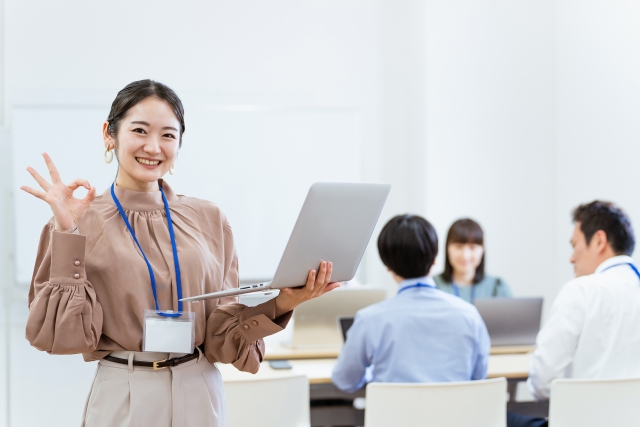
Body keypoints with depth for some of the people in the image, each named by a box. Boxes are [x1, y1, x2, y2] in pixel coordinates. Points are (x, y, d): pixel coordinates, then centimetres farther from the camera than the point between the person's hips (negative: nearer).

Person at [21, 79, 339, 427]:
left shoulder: (208, 220, 4)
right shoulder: (80, 224, -4)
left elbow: (223, 332, 3)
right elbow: (63, 333, -10)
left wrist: (280, 304, -13)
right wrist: (67, 233, -14)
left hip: (201, 396, 3)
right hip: (124, 398, -3)